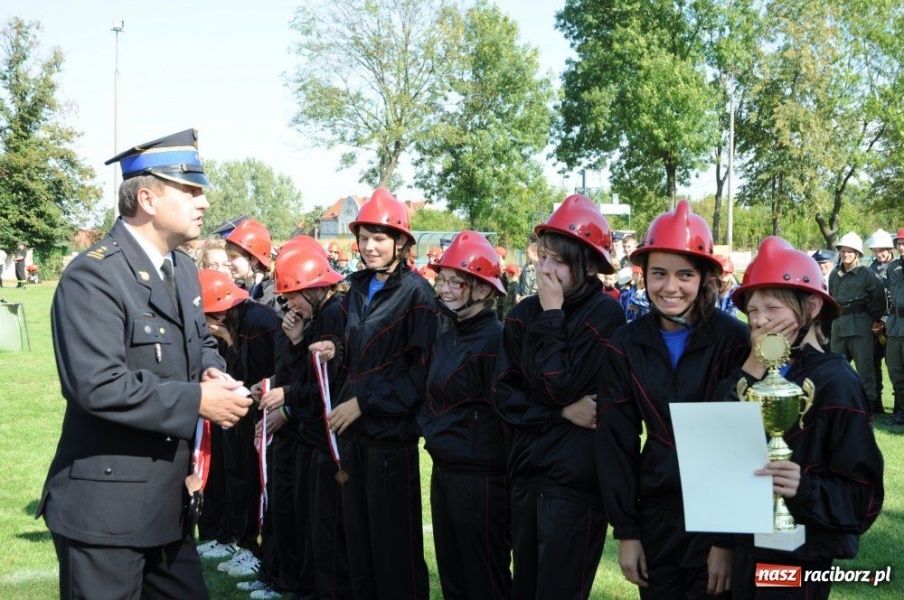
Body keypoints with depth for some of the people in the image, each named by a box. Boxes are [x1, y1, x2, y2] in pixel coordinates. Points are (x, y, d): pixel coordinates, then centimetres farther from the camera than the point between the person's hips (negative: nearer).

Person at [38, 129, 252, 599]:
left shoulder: (182, 269, 10)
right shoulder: (93, 276, -18)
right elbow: (96, 384, -28)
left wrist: (210, 369, -2)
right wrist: (196, 400, -22)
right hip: (106, 509, -8)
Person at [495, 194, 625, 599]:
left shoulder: (605, 314, -9)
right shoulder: (524, 314, 7)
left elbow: (560, 386, -17)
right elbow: (505, 394, 2)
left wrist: (552, 315, -13)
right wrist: (564, 412, -11)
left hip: (575, 479, -6)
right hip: (527, 474, 6)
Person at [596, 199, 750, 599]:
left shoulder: (735, 341, -11)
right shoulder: (626, 345, -1)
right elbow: (615, 442, 1)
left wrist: (728, 539, -12)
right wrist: (625, 531, -2)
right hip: (655, 513, 3)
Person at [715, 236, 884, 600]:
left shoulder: (834, 381, -14)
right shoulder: (759, 373, 6)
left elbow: (863, 494, -16)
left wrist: (804, 488, -33)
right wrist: (752, 368, -12)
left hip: (801, 557, -6)